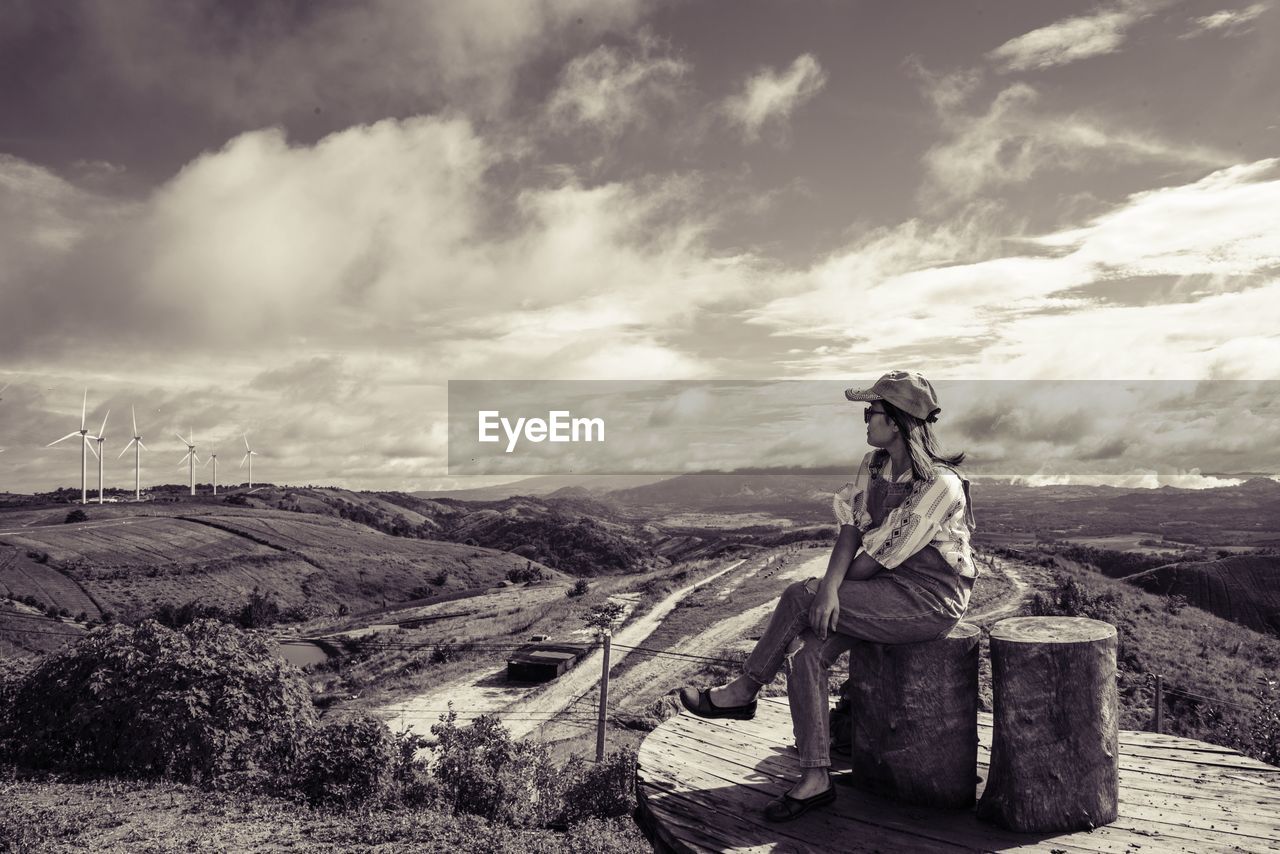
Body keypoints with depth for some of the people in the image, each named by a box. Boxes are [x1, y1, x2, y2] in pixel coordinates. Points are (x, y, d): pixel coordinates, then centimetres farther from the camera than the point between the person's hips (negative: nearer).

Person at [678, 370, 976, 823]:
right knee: (807, 654, -14)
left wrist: (818, 593, -9)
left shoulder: (939, 484, -20)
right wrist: (829, 587, -20)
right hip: (889, 590, 8)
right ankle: (815, 779, -8)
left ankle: (743, 692, 1)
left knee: (798, 596, -19)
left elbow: (880, 556, -18)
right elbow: (851, 530, -2)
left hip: (931, 599, -7)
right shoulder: (874, 466, 6)